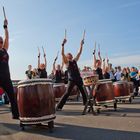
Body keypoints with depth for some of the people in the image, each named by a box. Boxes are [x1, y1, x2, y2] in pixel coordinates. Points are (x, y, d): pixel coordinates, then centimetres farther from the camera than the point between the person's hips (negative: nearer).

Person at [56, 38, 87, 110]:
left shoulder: (74, 60, 17)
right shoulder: (66, 62, 1)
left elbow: (79, 53, 21)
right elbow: (62, 54, -13)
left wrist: (81, 44, 18)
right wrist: (63, 44, -19)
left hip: (78, 79, 6)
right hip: (71, 80, -6)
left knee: (83, 92, 13)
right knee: (67, 93, -9)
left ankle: (86, 104, 31)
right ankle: (58, 106, -6)